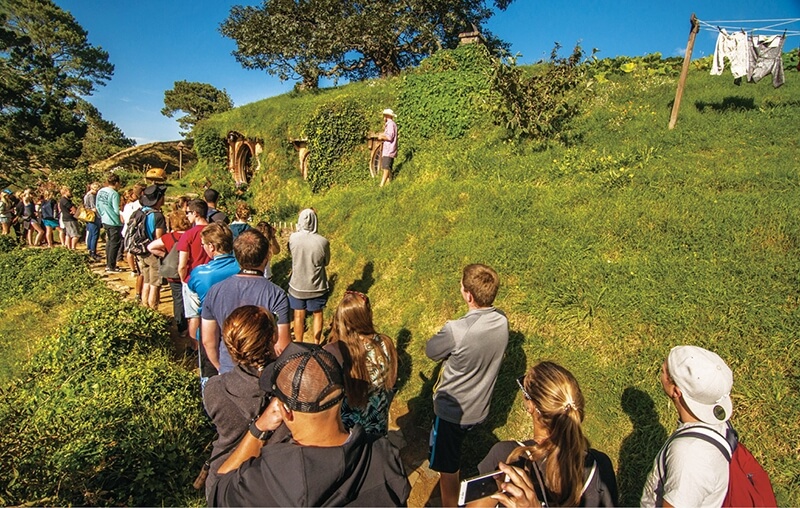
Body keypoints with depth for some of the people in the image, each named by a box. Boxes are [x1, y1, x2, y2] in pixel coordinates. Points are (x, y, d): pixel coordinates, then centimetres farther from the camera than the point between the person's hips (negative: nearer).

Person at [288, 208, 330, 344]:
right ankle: (316, 344, 34)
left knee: (299, 315, 18)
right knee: (317, 314, 21)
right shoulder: (323, 241, -20)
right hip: (317, 287, -1)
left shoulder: (293, 238, -15)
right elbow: (326, 262, -5)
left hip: (297, 286, 1)